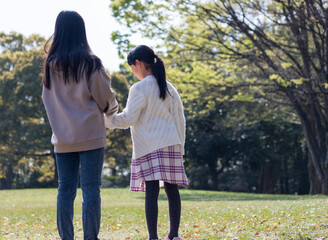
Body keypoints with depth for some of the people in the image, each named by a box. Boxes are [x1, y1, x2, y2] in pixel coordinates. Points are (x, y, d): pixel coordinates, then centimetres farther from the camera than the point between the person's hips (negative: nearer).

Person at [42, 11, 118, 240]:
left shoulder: (50, 64, 5)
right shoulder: (89, 62, -8)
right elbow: (104, 95, -2)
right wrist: (112, 109, 19)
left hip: (62, 137, 4)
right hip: (90, 135, -4)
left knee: (65, 189, 7)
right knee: (91, 189, -1)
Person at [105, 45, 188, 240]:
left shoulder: (139, 89, -6)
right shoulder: (169, 88, 12)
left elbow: (128, 119, -7)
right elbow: (180, 119, 13)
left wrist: (105, 119, 5)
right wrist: (180, 147, 19)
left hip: (149, 148, -5)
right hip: (171, 146, 5)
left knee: (151, 191, -8)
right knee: (172, 189, 6)